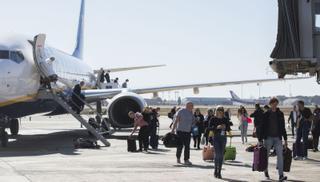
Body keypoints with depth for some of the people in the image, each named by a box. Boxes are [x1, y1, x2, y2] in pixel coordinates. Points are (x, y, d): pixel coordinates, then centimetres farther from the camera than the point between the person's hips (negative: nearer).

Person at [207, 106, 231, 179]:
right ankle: (216, 170, 5)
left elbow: (228, 129, 10)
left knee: (221, 155, 4)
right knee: (217, 154, -11)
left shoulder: (225, 120, 7)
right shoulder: (213, 119, 0)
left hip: (223, 137, 3)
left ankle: (219, 172, 11)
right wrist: (217, 127, -18)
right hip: (216, 137, -3)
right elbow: (209, 128, -4)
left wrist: (225, 127, -12)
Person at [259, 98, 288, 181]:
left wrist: (285, 139, 9)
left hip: (278, 138, 1)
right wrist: (260, 139, -5)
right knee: (266, 155, 8)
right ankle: (266, 172, 31)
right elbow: (262, 127, 0)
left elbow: (283, 127, 11)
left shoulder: (280, 114, 7)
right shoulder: (266, 114, -1)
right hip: (268, 137, -1)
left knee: (280, 155, -11)